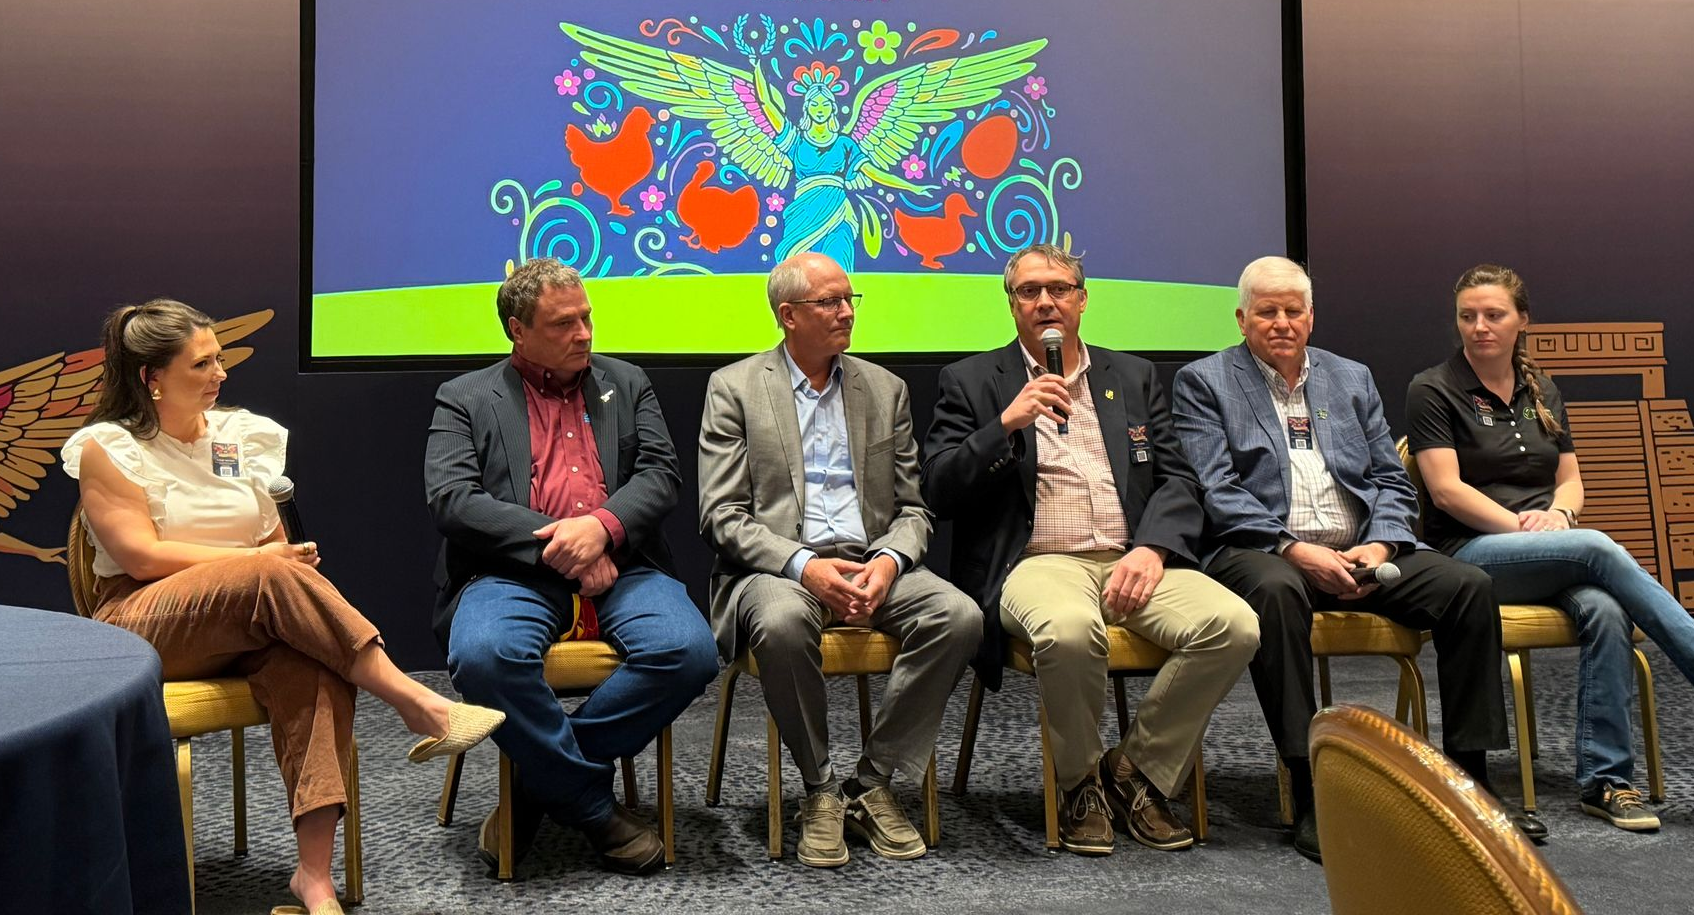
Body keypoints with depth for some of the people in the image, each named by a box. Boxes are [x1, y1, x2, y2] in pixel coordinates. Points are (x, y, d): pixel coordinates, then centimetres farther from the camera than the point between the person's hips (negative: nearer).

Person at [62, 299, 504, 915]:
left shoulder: (241, 435, 15)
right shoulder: (106, 449, 1)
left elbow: (278, 542, 16)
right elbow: (143, 557, -8)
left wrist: (288, 559, -7)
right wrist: (255, 560, -12)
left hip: (247, 627, 4)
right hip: (145, 625, -4)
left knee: (313, 663, -33)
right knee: (272, 577, -35)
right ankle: (418, 705, -34)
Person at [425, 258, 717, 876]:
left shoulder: (627, 384, 20)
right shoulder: (465, 399, 12)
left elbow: (661, 473, 9)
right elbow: (450, 499, -2)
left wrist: (602, 525, -12)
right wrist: (555, 545, -12)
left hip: (618, 566, 2)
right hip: (516, 570, -2)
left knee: (688, 650, -28)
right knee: (483, 655, -35)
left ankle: (542, 786, -10)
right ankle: (593, 806, -13)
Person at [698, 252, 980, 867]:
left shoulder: (885, 389, 16)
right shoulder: (734, 388, 5)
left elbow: (911, 508, 14)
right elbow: (723, 516, -3)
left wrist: (889, 560, -10)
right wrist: (804, 565, -19)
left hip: (870, 564, 4)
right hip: (777, 567, -3)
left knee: (958, 616, -25)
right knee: (783, 623, -37)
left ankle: (872, 783, -11)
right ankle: (819, 789, -13)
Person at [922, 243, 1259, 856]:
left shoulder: (1133, 378, 20)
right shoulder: (973, 382, 11)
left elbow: (1176, 481, 12)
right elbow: (939, 491, 1)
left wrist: (1151, 549, -7)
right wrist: (1007, 425, -12)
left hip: (1132, 559, 4)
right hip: (1038, 562, -3)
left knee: (1234, 625, -24)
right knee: (1069, 629, -37)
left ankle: (1137, 770, -2)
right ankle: (1082, 782, -7)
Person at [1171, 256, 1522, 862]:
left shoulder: (1351, 379, 21)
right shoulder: (1203, 382, 6)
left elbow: (1392, 481, 15)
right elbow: (1217, 493, -6)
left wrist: (1379, 545, -6)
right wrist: (1295, 549, -18)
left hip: (1360, 548, 5)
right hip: (1262, 550, -4)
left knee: (1469, 586, -18)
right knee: (1275, 589, -38)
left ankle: (1468, 781, -7)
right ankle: (1310, 796, -33)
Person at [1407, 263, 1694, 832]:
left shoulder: (1542, 392, 19)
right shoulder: (1433, 391, 1)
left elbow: (1570, 479, 17)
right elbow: (1447, 489, -8)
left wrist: (1558, 514, -6)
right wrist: (1520, 526, -16)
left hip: (1553, 558, 5)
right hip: (1469, 554, -5)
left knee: (1605, 610, -28)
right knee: (1598, 548, -31)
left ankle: (1604, 780, -23)